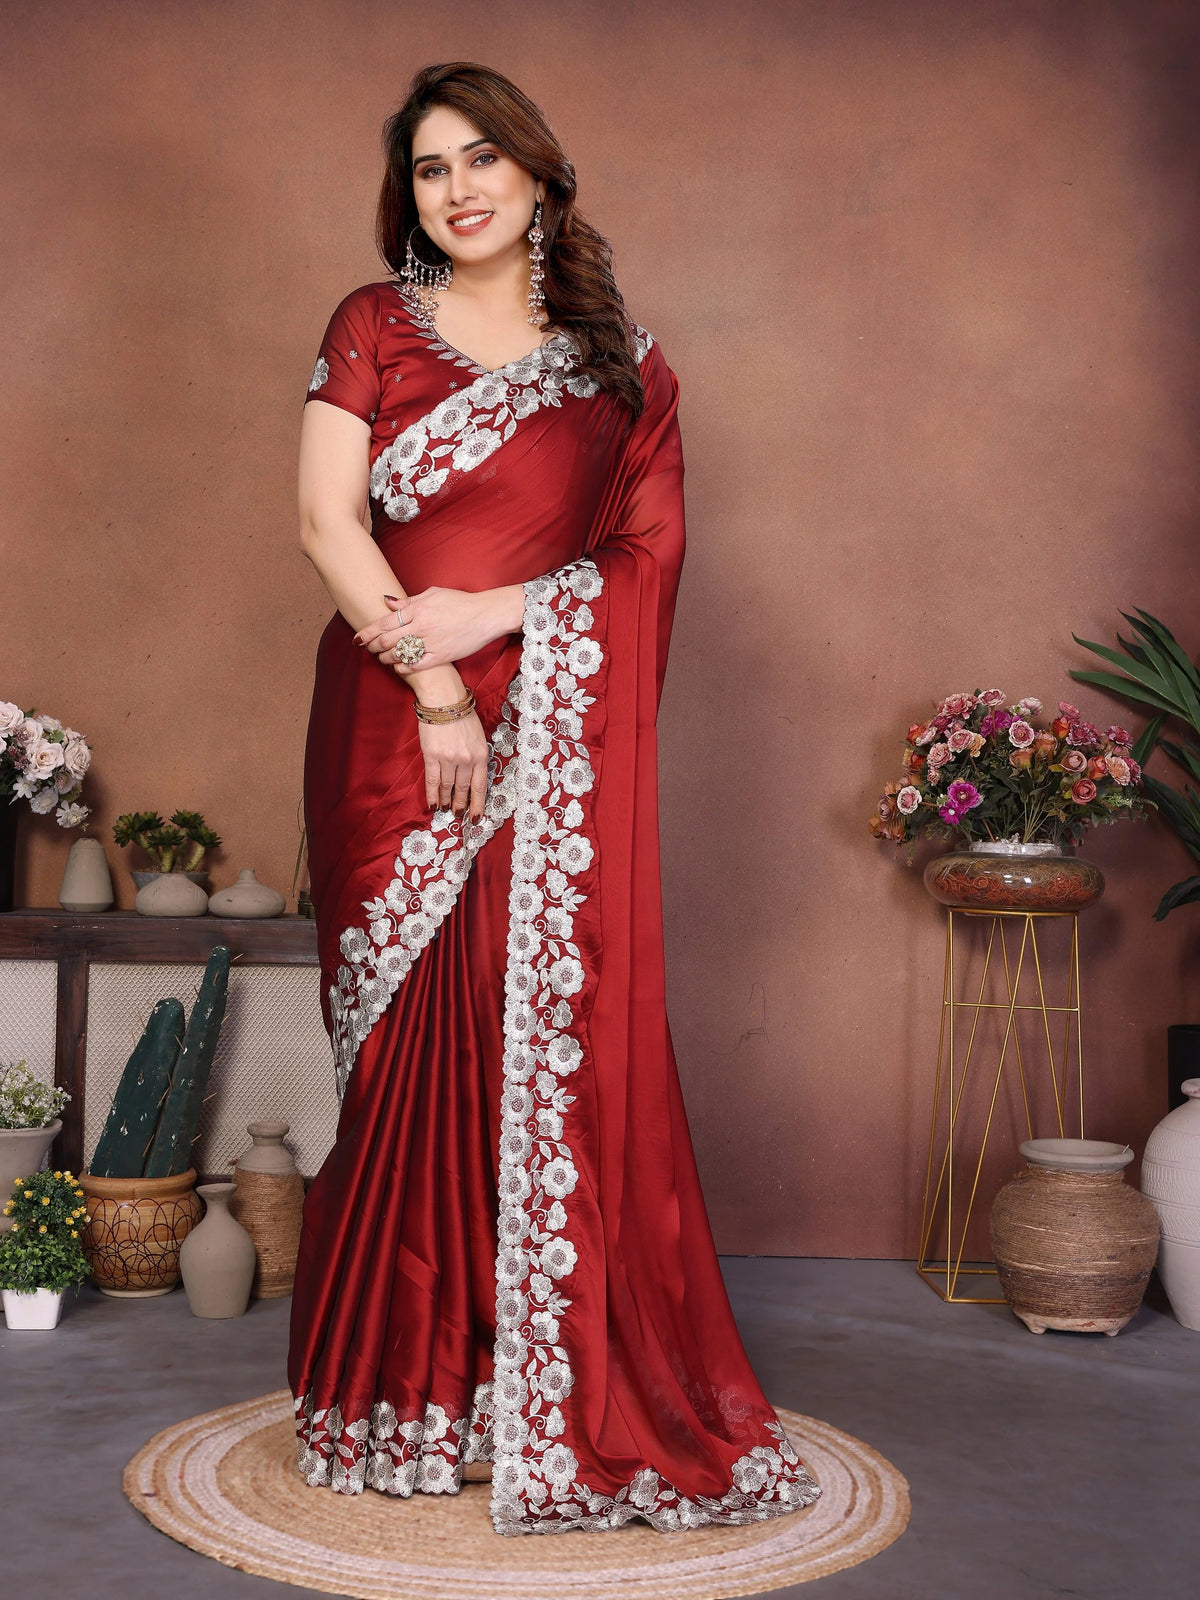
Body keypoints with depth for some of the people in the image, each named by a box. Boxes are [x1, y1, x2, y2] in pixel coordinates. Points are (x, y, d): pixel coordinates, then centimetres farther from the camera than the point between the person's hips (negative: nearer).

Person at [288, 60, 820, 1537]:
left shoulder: (619, 361, 12)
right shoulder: (374, 326, 9)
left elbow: (651, 553, 5)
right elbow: (327, 519, -3)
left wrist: (499, 610, -11)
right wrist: (431, 681, -13)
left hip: (559, 742, 1)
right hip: (394, 730, 0)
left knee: (558, 1035, -2)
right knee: (412, 1042, 2)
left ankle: (564, 1400, 9)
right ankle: (406, 1390, 14)